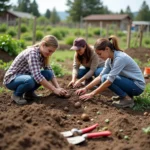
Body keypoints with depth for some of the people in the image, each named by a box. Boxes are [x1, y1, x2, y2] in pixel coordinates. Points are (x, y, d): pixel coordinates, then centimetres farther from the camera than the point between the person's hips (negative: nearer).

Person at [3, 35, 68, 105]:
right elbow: (37, 76, -37)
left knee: (48, 74, -12)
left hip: (24, 77, 8)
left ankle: (29, 93, 5)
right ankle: (17, 94, -8)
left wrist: (58, 87, -13)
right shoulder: (32, 53, -27)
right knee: (30, 81, -39)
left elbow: (50, 71, 1)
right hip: (12, 79, -8)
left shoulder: (42, 54, -2)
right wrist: (54, 90, -35)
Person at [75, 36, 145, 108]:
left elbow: (109, 81, -27)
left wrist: (92, 94, -22)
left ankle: (127, 99, -12)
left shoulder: (120, 58, -25)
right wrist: (86, 88, -6)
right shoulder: (109, 59, 1)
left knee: (106, 78, -22)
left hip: (137, 86, -9)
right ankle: (126, 94, 8)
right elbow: (100, 76, 3)